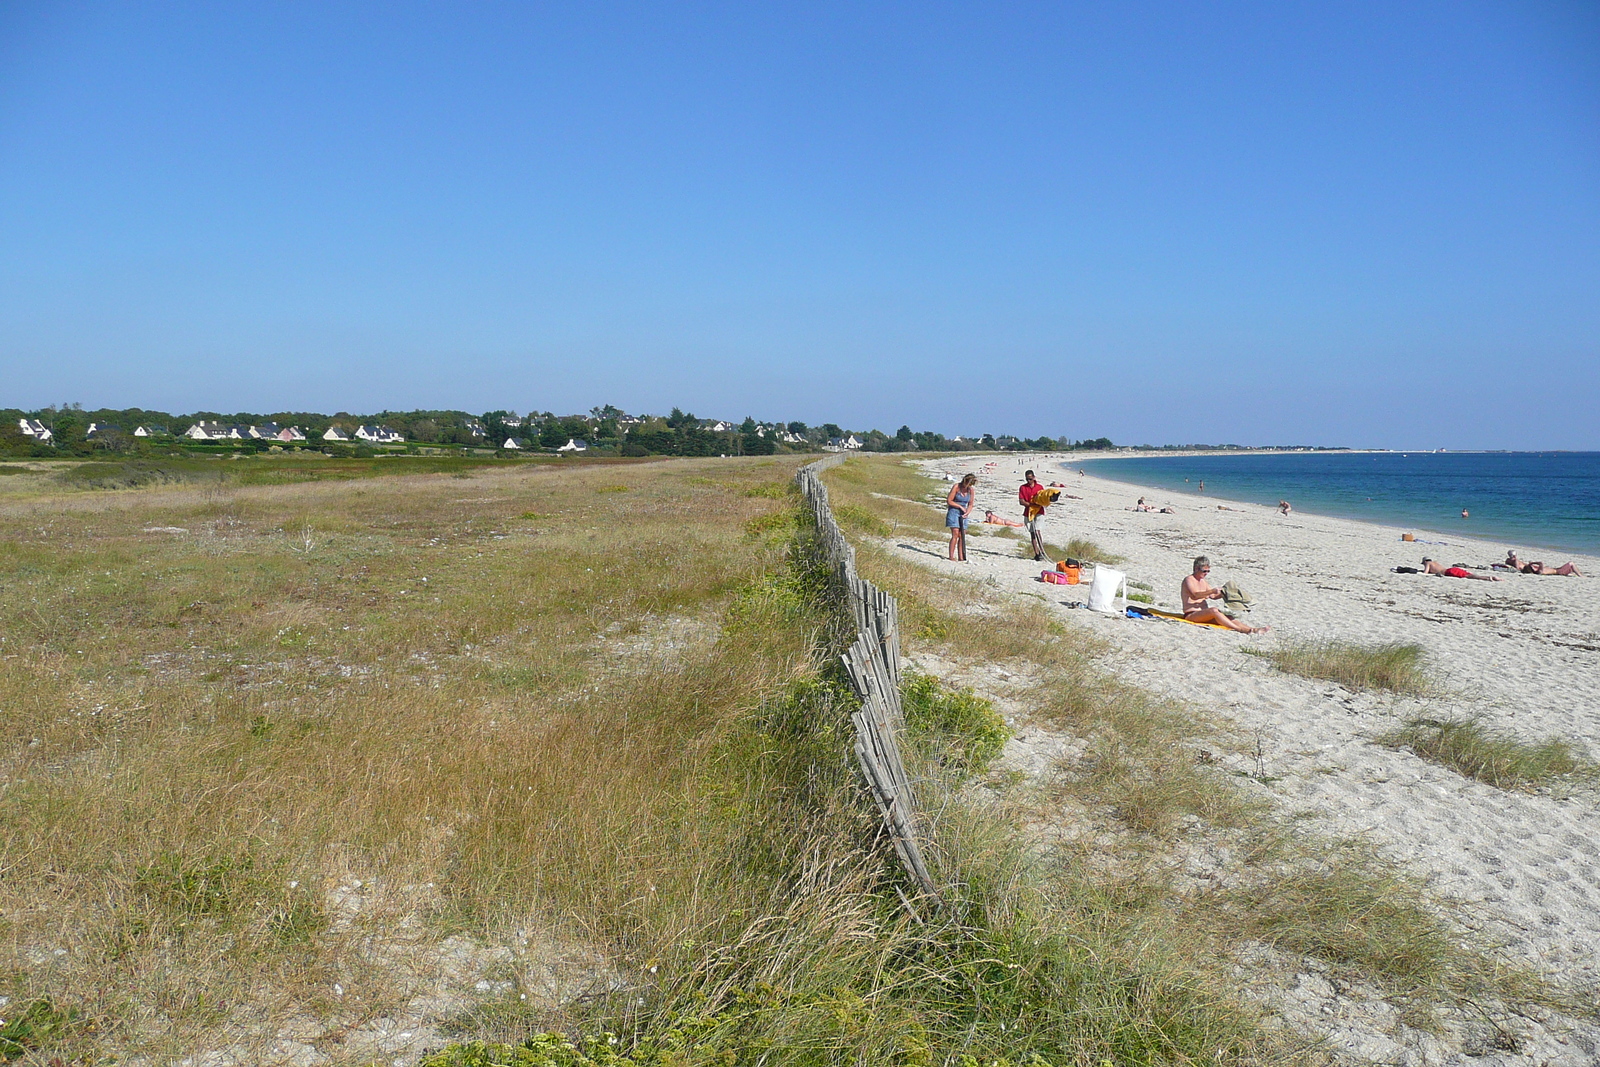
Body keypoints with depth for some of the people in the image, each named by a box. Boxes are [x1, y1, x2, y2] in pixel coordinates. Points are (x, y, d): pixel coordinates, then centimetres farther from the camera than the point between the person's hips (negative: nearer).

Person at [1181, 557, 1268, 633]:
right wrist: (1212, 591, -37)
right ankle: (1240, 629, -45)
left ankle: (1253, 629, -33)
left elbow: (1213, 596, 23)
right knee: (1214, 610, -34)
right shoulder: (1189, 580, -7)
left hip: (1204, 614, 8)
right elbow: (1194, 596, -25)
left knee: (1228, 617, -15)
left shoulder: (1203, 582, 21)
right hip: (1191, 615, -8)